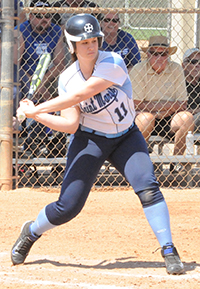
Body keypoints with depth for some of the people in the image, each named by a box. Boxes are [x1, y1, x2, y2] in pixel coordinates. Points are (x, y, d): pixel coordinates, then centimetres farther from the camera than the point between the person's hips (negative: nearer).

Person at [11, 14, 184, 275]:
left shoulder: (112, 63, -21)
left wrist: (37, 109, -24)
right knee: (67, 207, -3)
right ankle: (31, 233, 26)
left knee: (147, 186, -24)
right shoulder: (67, 79, -6)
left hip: (126, 137, -1)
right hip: (90, 139, 1)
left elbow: (79, 95, -28)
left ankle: (169, 251, -18)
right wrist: (36, 115, -19)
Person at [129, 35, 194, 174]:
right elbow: (137, 105, -13)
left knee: (187, 117, -26)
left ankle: (176, 161, -11)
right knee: (146, 118, -35)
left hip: (169, 121, 3)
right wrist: (168, 105, -13)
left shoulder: (176, 69, 1)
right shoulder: (138, 71, -8)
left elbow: (182, 104, -1)